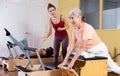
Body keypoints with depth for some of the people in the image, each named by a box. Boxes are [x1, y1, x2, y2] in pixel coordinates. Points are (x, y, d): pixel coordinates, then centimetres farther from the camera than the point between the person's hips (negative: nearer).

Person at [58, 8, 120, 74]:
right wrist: (65, 61, -18)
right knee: (68, 49, -4)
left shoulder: (87, 28, -30)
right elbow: (72, 45, -10)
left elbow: (81, 47, -35)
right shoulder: (75, 29, -7)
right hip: (88, 50, 7)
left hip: (99, 50, -7)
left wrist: (72, 62, -36)